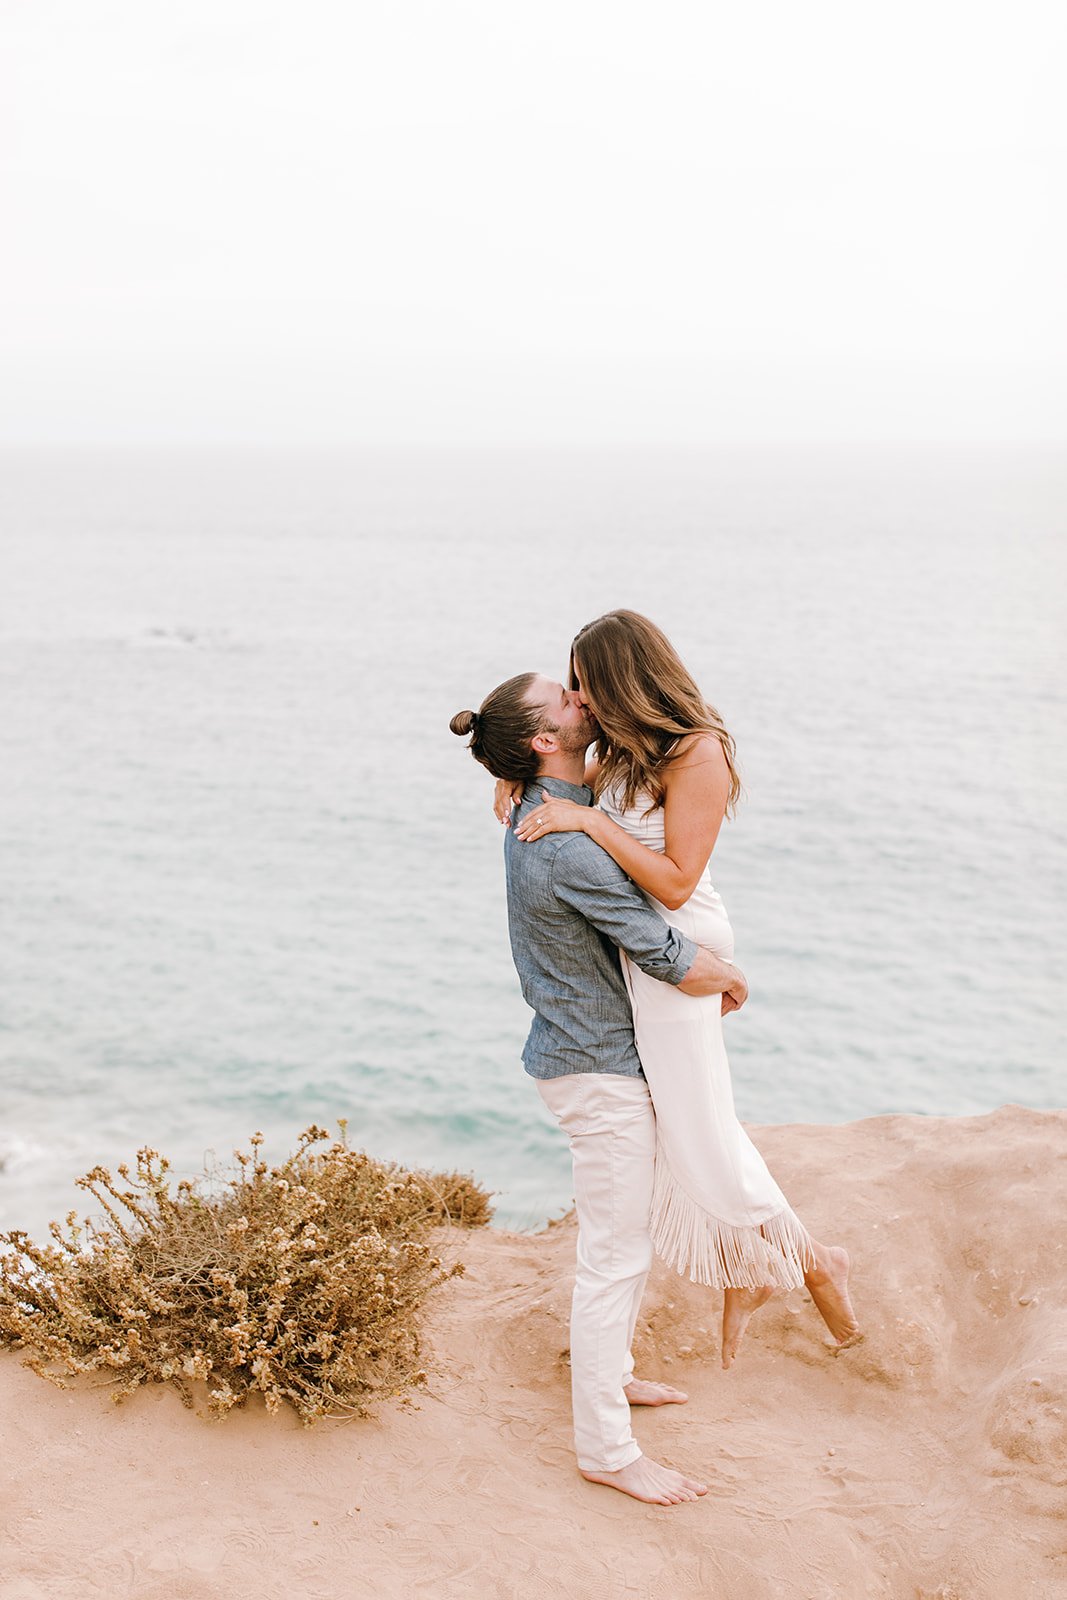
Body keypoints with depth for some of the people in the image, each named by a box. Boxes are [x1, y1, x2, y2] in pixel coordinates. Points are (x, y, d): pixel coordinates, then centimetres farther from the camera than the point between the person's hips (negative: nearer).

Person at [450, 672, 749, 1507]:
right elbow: (681, 968, -23)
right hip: (600, 1068, -10)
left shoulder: (538, 812, 2)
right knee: (616, 1256, 0)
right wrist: (731, 978, 0)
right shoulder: (573, 850, -28)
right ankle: (606, 1447, 12)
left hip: (589, 1053, 10)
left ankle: (610, 1373, 41)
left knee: (629, 1232, 24)